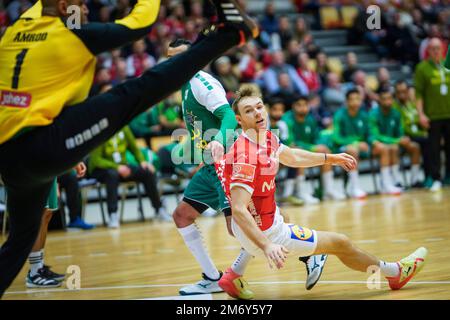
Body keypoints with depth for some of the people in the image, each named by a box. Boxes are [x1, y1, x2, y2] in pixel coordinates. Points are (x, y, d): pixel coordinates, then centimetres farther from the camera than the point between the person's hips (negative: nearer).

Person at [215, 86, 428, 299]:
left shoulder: (267, 138, -2)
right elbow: (238, 210, -35)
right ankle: (396, 273, 34)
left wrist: (329, 158, 31)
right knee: (340, 243, 7)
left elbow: (292, 157, 20)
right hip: (266, 232, -9)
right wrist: (266, 246, -42)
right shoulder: (246, 157, -29)